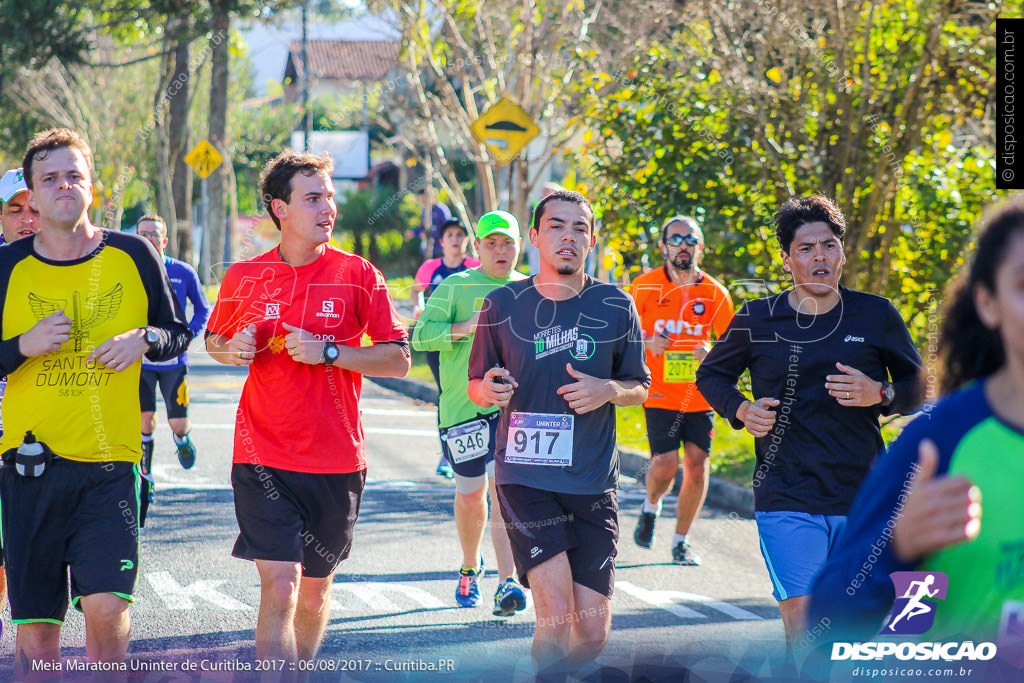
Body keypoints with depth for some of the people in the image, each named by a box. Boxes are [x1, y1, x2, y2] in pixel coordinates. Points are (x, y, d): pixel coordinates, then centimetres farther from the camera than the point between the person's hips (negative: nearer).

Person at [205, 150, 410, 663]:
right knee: (280, 585, -13)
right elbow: (214, 344, 20)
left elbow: (398, 359, -2)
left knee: (316, 584, 14)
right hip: (264, 456, -1)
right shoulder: (244, 278, 2)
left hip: (336, 459, 1)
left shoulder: (357, 274, 0)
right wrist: (233, 349, -4)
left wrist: (328, 352, -14)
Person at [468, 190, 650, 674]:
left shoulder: (616, 306, 5)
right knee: (556, 616, -18)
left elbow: (640, 388, 13)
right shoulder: (502, 305, 2)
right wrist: (488, 390, -12)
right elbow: (475, 387, 11)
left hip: (593, 483, 2)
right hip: (524, 479, -2)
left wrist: (608, 391, -10)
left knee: (592, 633, 2)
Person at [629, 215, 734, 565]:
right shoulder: (644, 286, -1)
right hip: (659, 394, -2)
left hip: (699, 395, 2)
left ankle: (680, 542, 16)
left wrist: (709, 356, -14)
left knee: (696, 466, -1)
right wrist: (646, 342, -15)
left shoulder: (715, 293, 2)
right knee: (665, 466, -13)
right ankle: (651, 506, 22)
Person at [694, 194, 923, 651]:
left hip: (863, 501, 2)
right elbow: (711, 374, 18)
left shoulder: (876, 315, 3)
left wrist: (880, 395, -9)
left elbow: (919, 386, 12)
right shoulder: (757, 320, 2)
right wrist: (741, 410, -2)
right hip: (787, 502, -2)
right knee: (805, 634, -14)